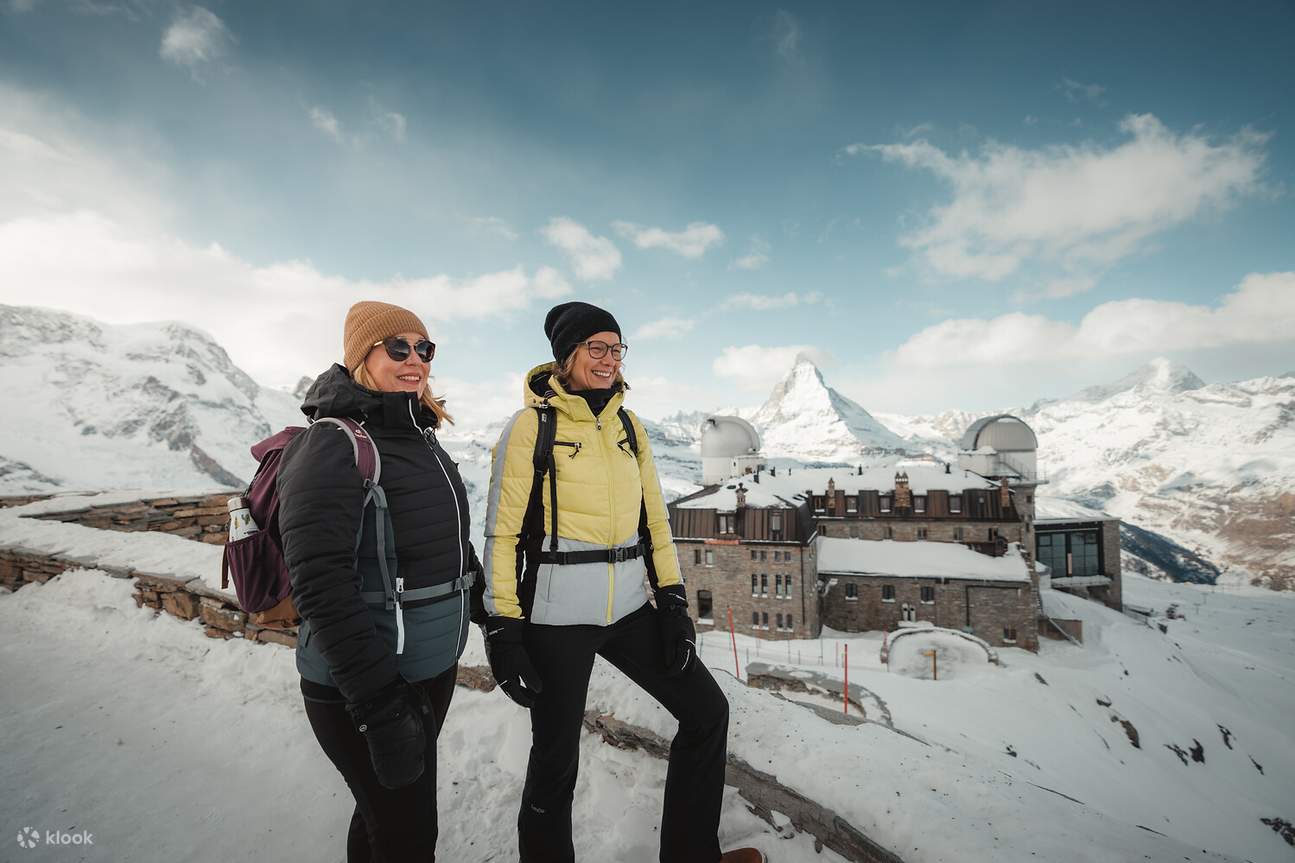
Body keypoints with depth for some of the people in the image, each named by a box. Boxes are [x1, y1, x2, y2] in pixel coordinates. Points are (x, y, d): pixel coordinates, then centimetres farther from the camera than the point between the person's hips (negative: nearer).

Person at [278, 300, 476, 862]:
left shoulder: (422, 437, 7)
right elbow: (321, 585, -24)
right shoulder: (332, 443, -18)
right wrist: (378, 705, -25)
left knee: (387, 812, 24)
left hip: (433, 668, 8)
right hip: (361, 687, -7)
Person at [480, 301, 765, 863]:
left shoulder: (629, 427, 9)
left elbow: (653, 520, 11)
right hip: (556, 616, -5)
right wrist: (502, 632, -11)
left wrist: (673, 603, 5)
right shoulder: (531, 425, -7)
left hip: (629, 606, 6)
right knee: (556, 760, 7)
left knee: (707, 711, 8)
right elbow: (502, 531, -8)